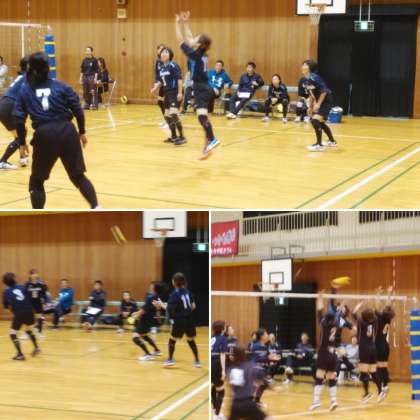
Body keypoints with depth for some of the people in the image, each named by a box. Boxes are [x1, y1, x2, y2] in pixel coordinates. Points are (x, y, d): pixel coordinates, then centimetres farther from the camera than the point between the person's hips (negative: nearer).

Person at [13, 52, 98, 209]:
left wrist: (22, 142, 14)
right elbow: (77, 110, 5)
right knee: (78, 176, 17)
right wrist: (82, 132, 17)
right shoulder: (60, 86, 9)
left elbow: (19, 120, 3)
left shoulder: (25, 91, 9)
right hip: (67, 132, 1)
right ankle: (96, 208, 7)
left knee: (36, 181, 18)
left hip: (44, 136, -1)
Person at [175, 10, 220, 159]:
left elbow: (181, 41, -10)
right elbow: (189, 39, 22)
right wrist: (185, 23, 25)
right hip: (204, 88, 10)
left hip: (201, 89, -10)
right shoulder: (202, 55, 9)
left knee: (202, 115, -24)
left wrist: (177, 23, -3)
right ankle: (207, 146, 17)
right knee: (203, 116, 14)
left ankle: (212, 140, -39)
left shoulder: (196, 55, -14)